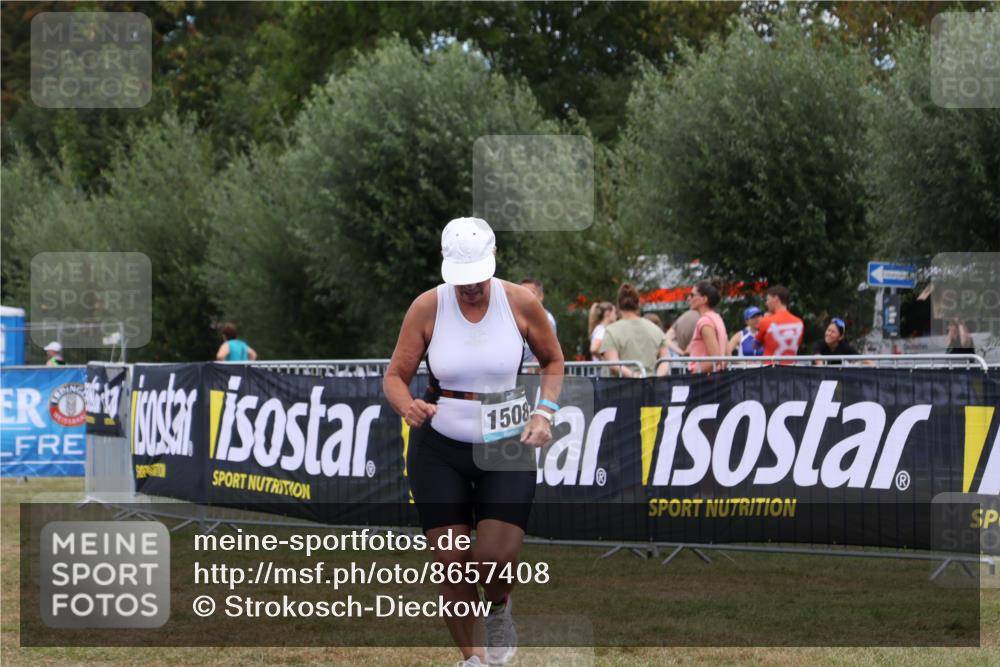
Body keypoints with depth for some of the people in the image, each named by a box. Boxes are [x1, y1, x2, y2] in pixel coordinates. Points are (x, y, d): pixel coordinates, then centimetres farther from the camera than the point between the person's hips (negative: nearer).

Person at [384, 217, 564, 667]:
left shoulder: (520, 303, -6)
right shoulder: (427, 307, -7)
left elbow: (553, 361, 10)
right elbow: (395, 375, -2)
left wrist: (544, 412, -5)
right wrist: (407, 406, -24)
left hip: (507, 445, 0)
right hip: (438, 447, 1)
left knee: (497, 557, -14)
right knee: (451, 561, -2)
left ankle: (499, 608, 23)